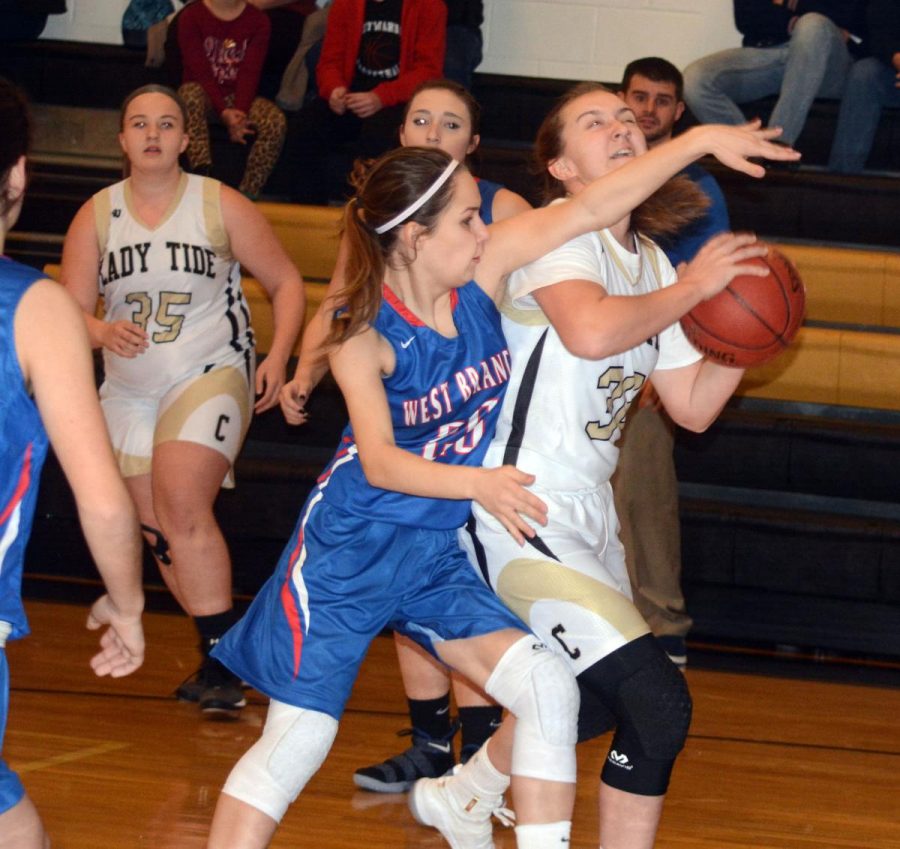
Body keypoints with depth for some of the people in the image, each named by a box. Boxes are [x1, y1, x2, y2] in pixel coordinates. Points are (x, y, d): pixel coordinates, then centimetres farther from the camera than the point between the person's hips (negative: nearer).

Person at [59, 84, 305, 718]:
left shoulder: (222, 206, -5)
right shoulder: (96, 217, 2)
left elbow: (286, 282, 2)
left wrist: (278, 357, -11)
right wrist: (104, 332, -23)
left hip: (211, 375, -5)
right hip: (130, 392, 5)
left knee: (183, 507, -23)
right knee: (160, 533, 7)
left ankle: (223, 659, -18)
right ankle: (225, 659, 21)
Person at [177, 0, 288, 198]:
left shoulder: (257, 20, 1)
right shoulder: (191, 16, -4)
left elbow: (250, 73, -9)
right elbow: (200, 71, -13)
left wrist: (239, 112, -26)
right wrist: (224, 113, -26)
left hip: (240, 97, 2)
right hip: (205, 94, -2)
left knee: (276, 121, -29)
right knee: (190, 93, -38)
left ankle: (247, 195, -30)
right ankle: (201, 178, -47)